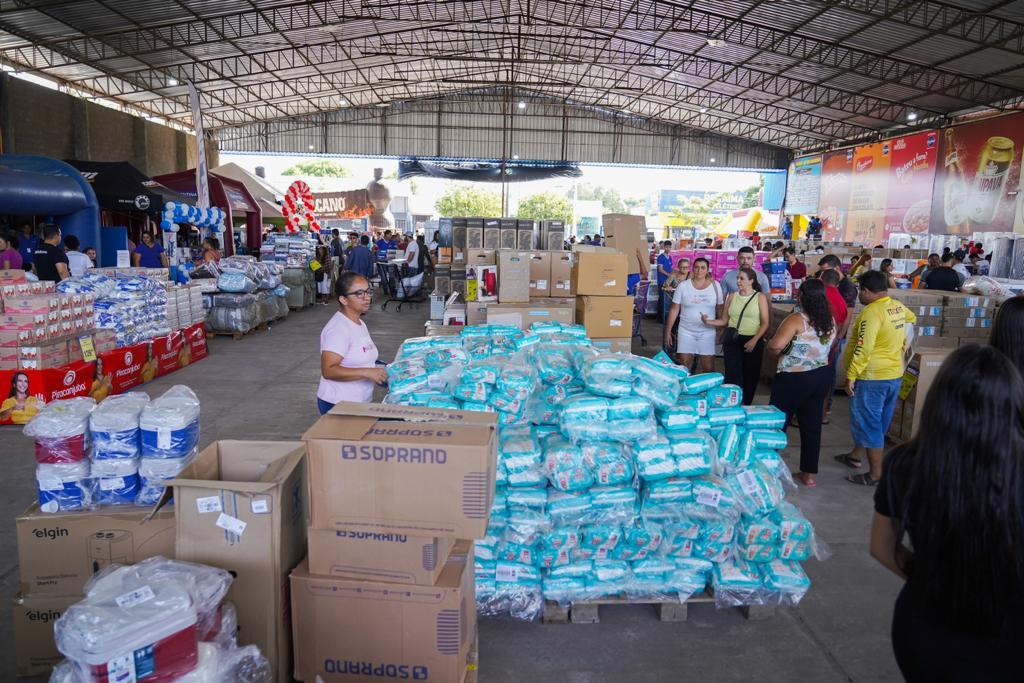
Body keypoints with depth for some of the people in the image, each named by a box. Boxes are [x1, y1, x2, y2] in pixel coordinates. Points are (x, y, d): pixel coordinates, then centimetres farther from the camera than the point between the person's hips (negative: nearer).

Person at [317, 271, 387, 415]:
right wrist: (366, 372, -32)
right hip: (339, 405, -9)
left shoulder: (359, 323, 11)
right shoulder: (338, 328, -19)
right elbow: (328, 370, -27)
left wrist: (379, 372, 6)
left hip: (361, 403, 9)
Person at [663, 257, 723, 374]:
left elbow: (719, 310, 5)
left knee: (708, 368, 1)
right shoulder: (683, 286, -3)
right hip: (686, 331, 0)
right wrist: (668, 332, 0)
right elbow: (674, 310, 1)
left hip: (707, 332, 0)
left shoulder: (715, 286, 0)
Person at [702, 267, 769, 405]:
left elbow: (765, 323, -3)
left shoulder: (760, 297, 1)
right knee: (733, 373, -7)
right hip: (732, 339, 1)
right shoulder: (732, 297, 8)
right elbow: (724, 321, 7)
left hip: (753, 341, -1)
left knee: (750, 375, 7)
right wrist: (709, 322, -11)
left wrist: (754, 340, -15)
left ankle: (745, 406, 21)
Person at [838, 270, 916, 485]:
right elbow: (912, 319, 28)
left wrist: (851, 375, -19)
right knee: (877, 421, 20)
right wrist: (902, 341, 38)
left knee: (869, 424, 1)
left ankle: (875, 474, 7)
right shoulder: (899, 307, 5)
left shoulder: (872, 312, -21)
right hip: (895, 374, 9)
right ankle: (856, 456, 37)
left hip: (872, 378, -9)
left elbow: (863, 348, -25)